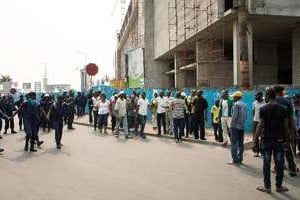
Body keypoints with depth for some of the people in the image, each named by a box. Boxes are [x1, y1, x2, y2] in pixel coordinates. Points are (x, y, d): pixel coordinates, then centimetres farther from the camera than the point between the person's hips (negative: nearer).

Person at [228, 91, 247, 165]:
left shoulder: (236, 104, -11)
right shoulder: (244, 105, 12)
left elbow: (234, 116, -16)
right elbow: (245, 116, 13)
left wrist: (231, 125, -10)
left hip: (235, 126, -8)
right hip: (242, 126, 8)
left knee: (234, 143, -4)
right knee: (240, 143, 10)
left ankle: (235, 159, -4)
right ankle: (240, 159, 14)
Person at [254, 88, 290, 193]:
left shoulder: (263, 109, -8)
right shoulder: (283, 109, 0)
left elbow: (261, 125, -10)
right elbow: (286, 126, 2)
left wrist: (255, 138, -2)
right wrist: (287, 140, 10)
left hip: (266, 139, -2)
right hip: (279, 139, 2)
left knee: (266, 163, 5)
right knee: (279, 163, 9)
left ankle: (267, 186, 11)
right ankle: (279, 186, 19)